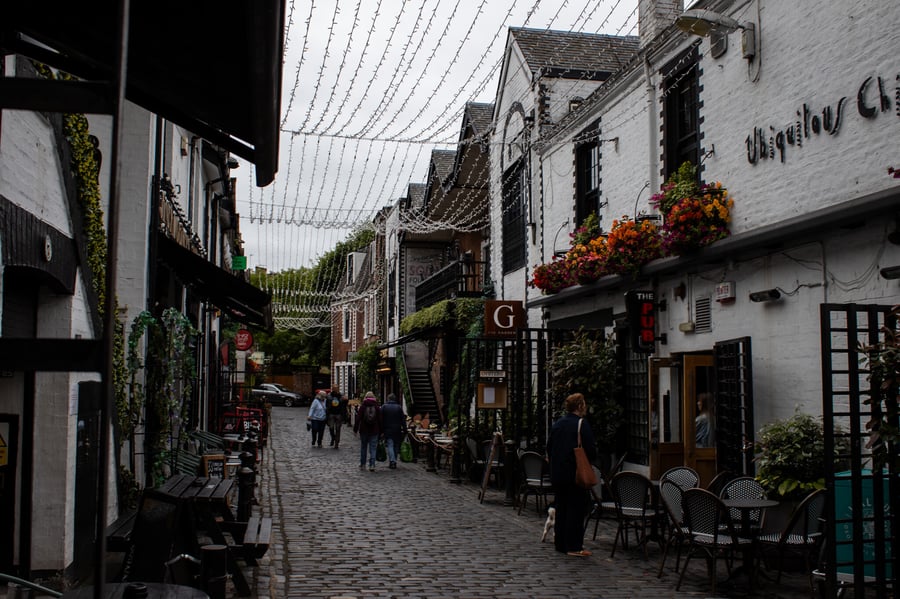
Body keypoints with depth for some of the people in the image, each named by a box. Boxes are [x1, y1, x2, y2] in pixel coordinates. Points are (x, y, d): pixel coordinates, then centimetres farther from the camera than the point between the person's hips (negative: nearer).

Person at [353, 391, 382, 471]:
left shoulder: (363, 406, -3)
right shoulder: (377, 407, 1)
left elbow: (358, 419, -5)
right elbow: (380, 420, 2)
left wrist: (355, 429, 0)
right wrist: (380, 431, 7)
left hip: (364, 431, 0)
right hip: (374, 431, 0)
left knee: (363, 448, 13)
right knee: (373, 449, 1)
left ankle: (362, 464, 20)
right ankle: (372, 465, -9)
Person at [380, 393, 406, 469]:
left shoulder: (384, 406, 0)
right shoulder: (399, 407, 3)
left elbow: (381, 419, -1)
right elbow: (403, 419, 1)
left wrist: (381, 430, 2)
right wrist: (404, 430, 2)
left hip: (388, 429, -2)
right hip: (397, 430, 2)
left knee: (389, 445, -5)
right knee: (396, 446, 11)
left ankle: (392, 461, -22)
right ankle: (394, 461, 16)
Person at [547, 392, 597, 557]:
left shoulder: (557, 424, 9)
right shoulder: (581, 424, -13)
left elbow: (549, 448, 14)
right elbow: (591, 450, -15)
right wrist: (591, 459, 5)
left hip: (557, 473, 7)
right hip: (575, 474, -7)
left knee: (561, 507, 14)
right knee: (576, 508, -1)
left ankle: (560, 543, 19)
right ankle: (574, 546, -1)